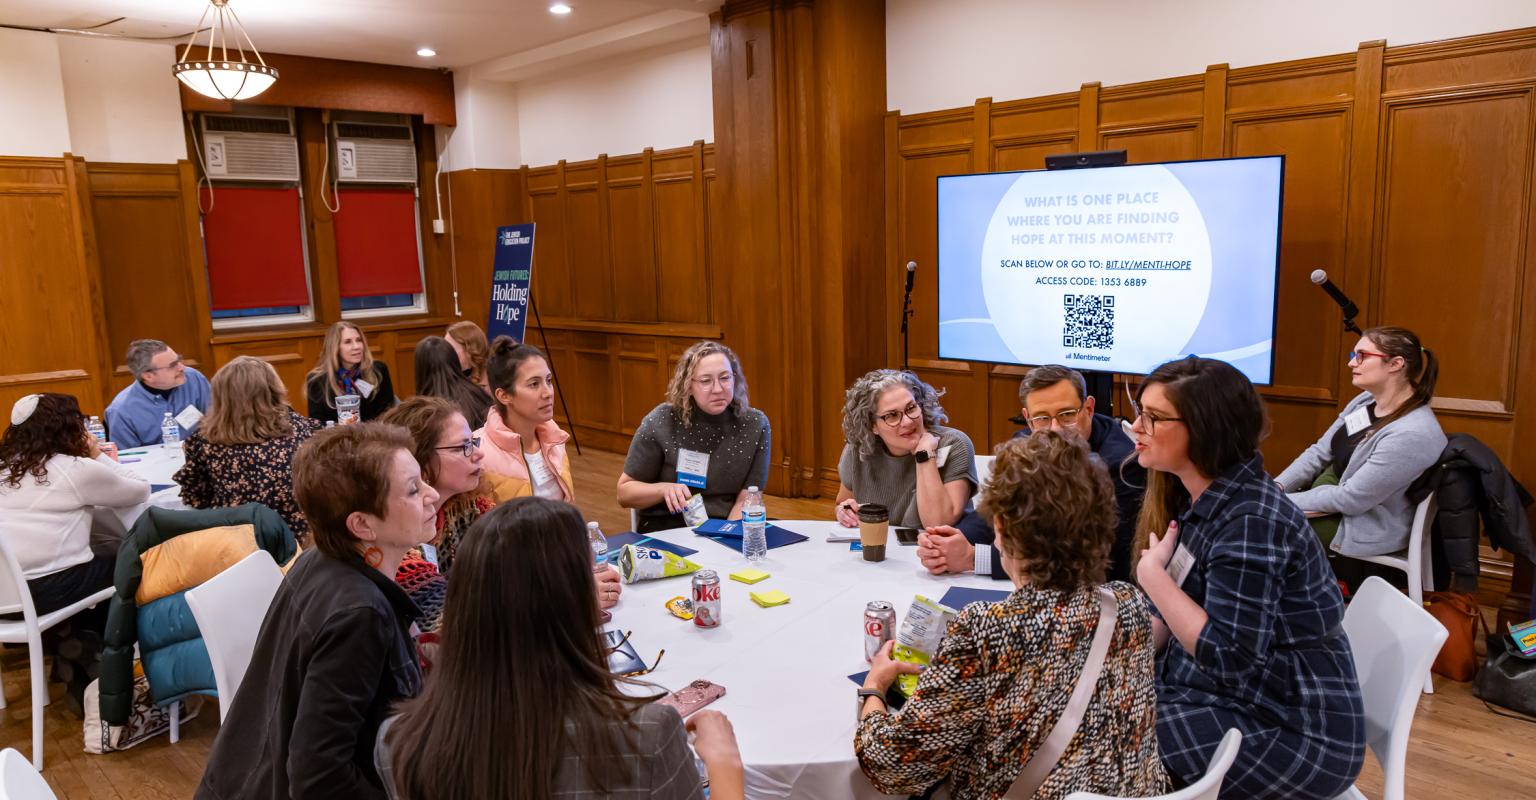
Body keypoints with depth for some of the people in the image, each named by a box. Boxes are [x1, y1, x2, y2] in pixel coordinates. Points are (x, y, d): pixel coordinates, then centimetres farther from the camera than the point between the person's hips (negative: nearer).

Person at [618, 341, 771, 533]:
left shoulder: (756, 425, -4)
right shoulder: (661, 422, -8)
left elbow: (746, 500, -4)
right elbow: (625, 493, 0)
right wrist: (664, 489, -19)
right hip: (667, 527, -3)